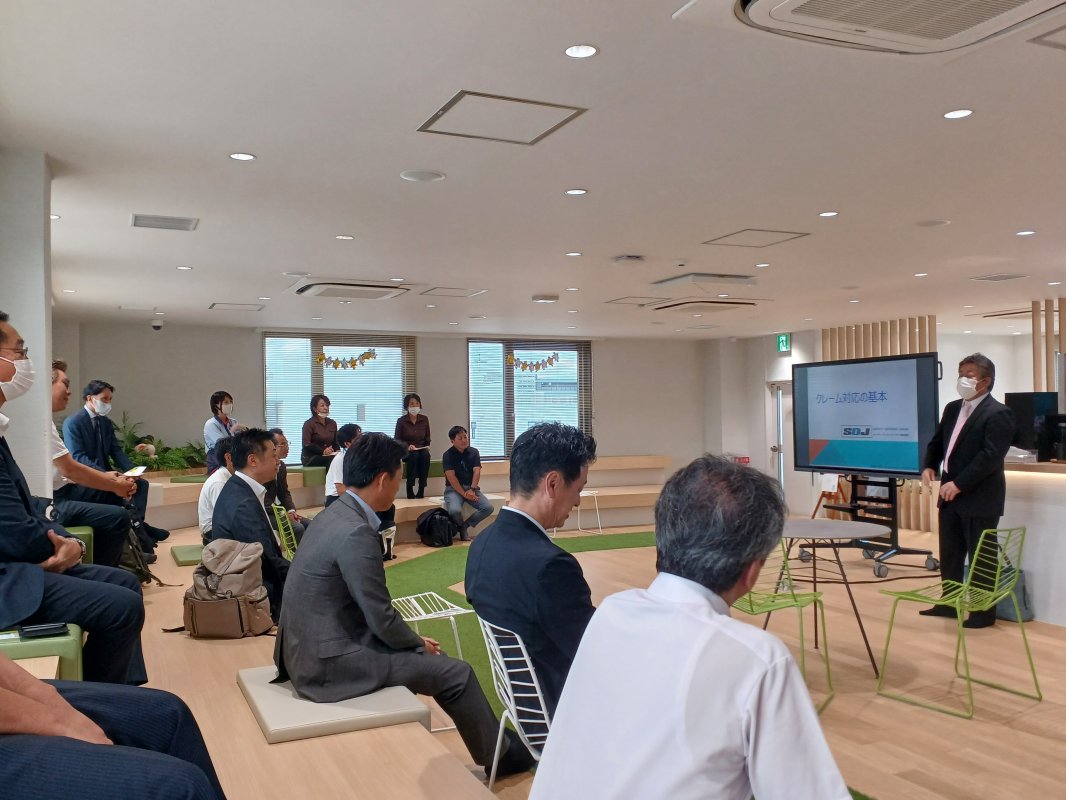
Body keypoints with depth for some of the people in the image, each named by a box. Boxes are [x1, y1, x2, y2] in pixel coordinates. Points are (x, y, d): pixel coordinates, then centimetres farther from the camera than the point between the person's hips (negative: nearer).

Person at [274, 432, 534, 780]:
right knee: (456, 673, -1)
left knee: (420, 654, 23)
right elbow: (382, 619, -19)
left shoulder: (336, 514, 6)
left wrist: (414, 640, 12)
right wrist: (419, 643, 0)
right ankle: (500, 755, 21)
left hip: (312, 647, 10)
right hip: (330, 661, -10)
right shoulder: (356, 533, -24)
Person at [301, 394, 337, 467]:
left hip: (327, 456, 5)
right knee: (333, 460, -33)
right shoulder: (309, 424, -2)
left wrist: (337, 452, -5)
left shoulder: (332, 424, 15)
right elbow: (306, 445, -10)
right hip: (311, 458, -5)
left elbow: (335, 443, 19)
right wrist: (323, 451, -22)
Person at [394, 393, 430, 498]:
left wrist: (427, 446, -4)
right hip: (406, 450, -2)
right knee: (414, 455, -37)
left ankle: (421, 490, -33)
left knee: (425, 455, -33)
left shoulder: (424, 419, 7)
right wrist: (408, 446, -15)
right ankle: (410, 489, -32)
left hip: (421, 449, 2)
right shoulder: (401, 421, -2)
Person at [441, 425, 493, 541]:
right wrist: (463, 493, -20)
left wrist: (472, 489, -20)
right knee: (455, 510, -33)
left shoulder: (474, 452, 6)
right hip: (454, 489, -4)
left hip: (471, 488, 4)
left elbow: (477, 472, -4)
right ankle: (461, 528, 2)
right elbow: (451, 476, -13)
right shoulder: (448, 455, -4)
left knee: (488, 508, -19)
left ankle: (465, 525, 0)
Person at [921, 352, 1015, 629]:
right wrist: (929, 466, -2)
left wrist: (960, 484, -24)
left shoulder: (998, 413, -13)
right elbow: (937, 441, 18)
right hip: (951, 495, 8)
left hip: (979, 498, -8)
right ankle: (949, 603, 28)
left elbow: (991, 456, -22)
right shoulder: (952, 408, 12)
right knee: (949, 554, 15)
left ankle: (983, 612, 15)